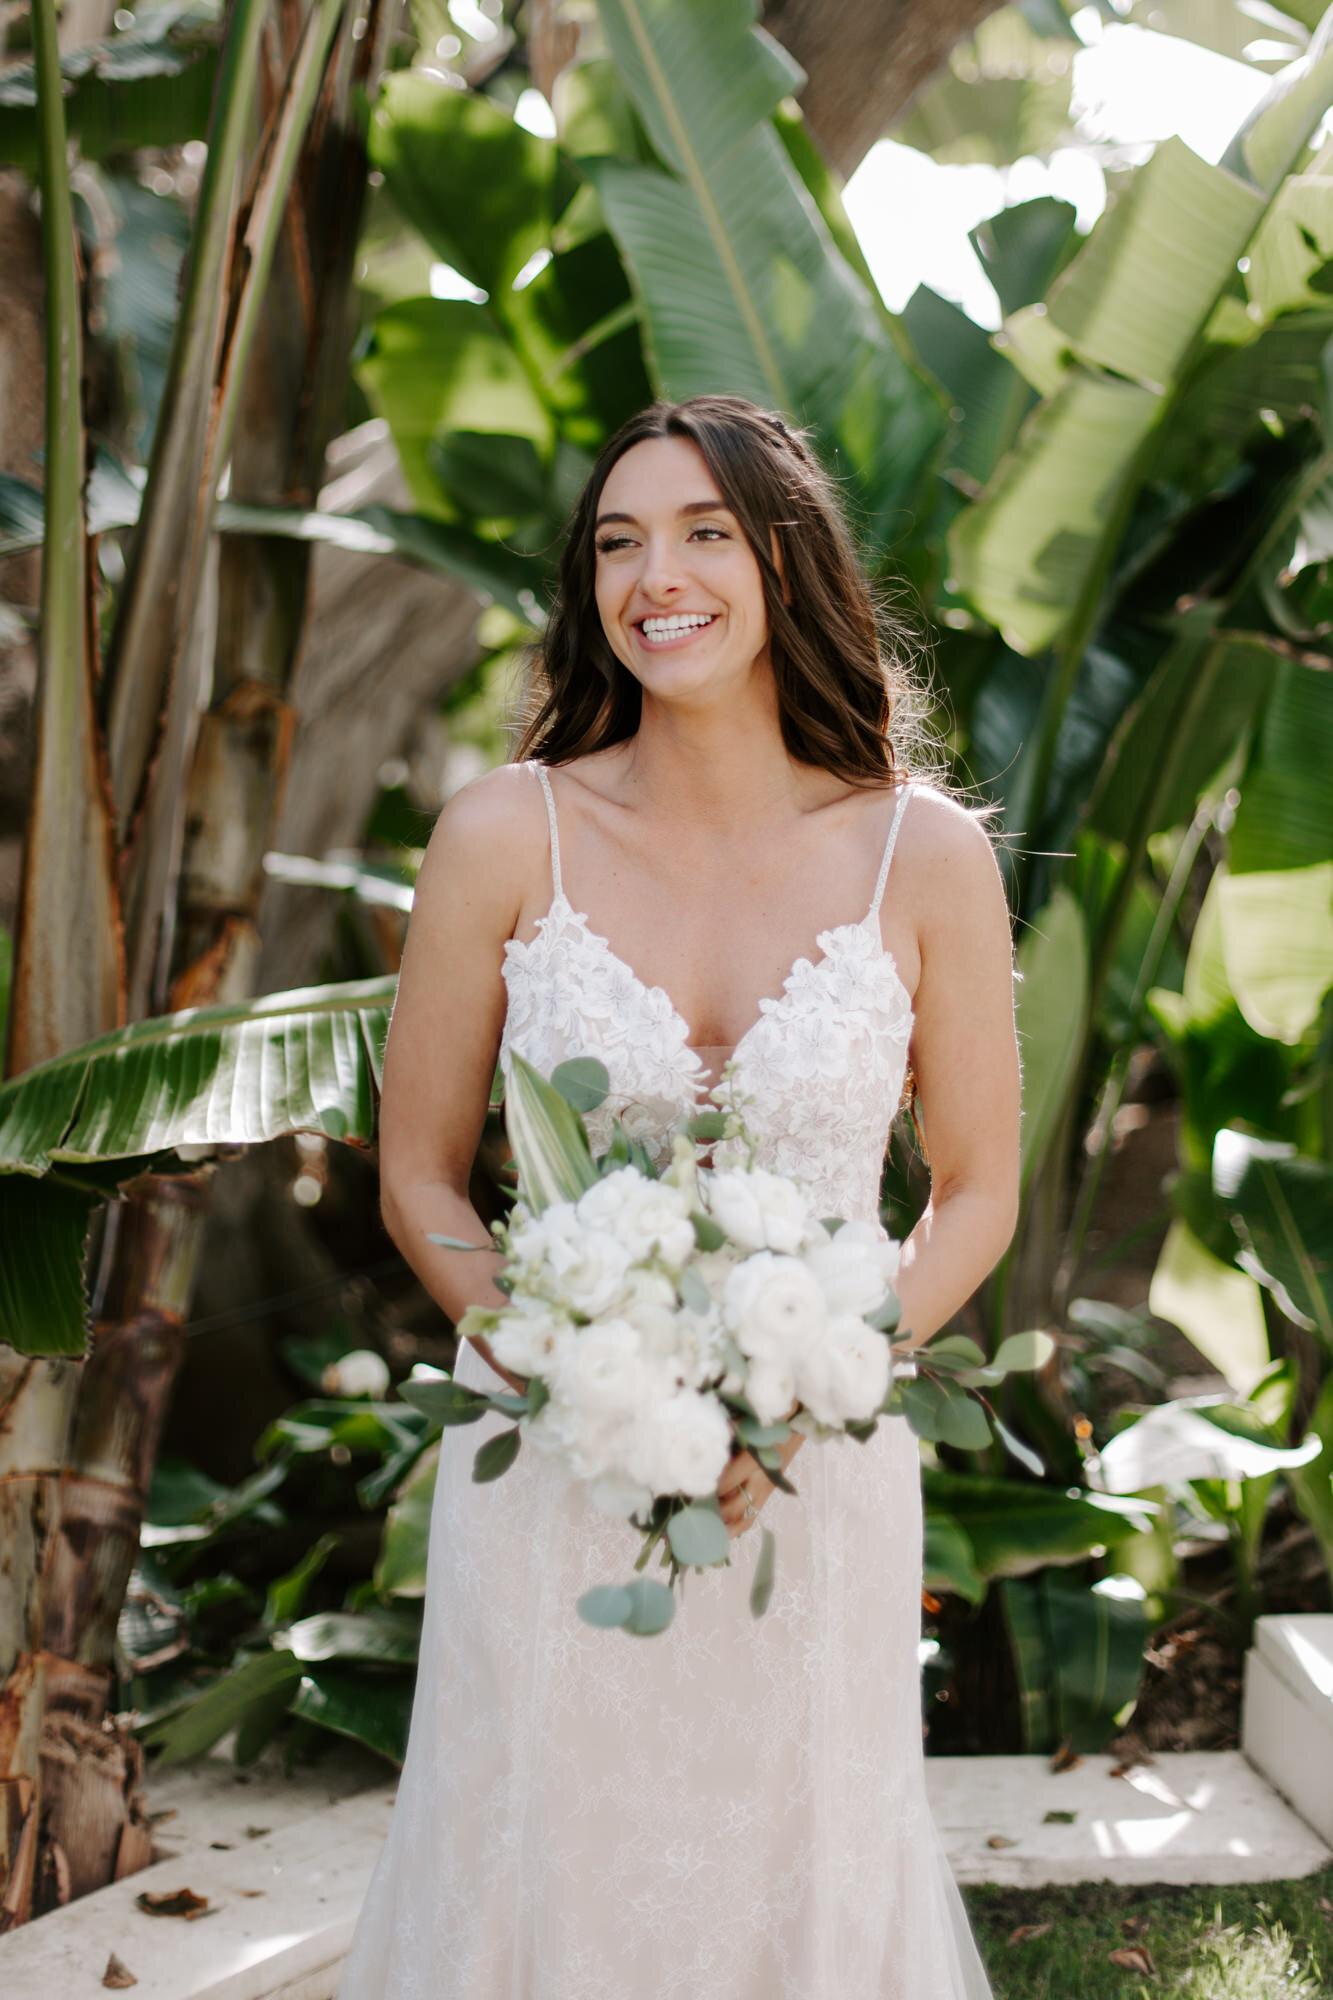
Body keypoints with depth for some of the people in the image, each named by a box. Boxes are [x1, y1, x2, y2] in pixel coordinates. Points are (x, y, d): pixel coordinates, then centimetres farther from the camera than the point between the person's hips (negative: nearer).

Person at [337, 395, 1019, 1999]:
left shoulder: (928, 857, -7)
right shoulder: (503, 838, -8)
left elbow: (976, 1196, 1)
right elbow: (417, 1177, -1)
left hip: (821, 1484, 1)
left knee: (802, 1862, 16)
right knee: (546, 1864, 13)